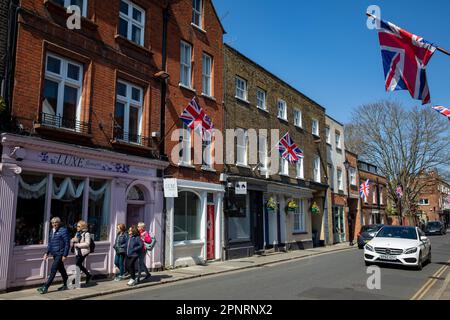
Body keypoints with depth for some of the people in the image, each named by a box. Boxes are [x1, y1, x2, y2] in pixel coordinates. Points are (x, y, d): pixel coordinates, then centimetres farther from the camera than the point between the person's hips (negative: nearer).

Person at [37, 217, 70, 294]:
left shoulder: (63, 230, -12)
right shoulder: (52, 231, 11)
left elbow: (67, 243, -14)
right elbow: (50, 243, 20)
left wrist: (65, 255, -16)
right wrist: (47, 253, 11)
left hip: (60, 254, -8)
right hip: (54, 254, 8)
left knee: (53, 270, -7)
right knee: (61, 270, 17)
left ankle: (45, 287, -2)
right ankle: (66, 285, 28)